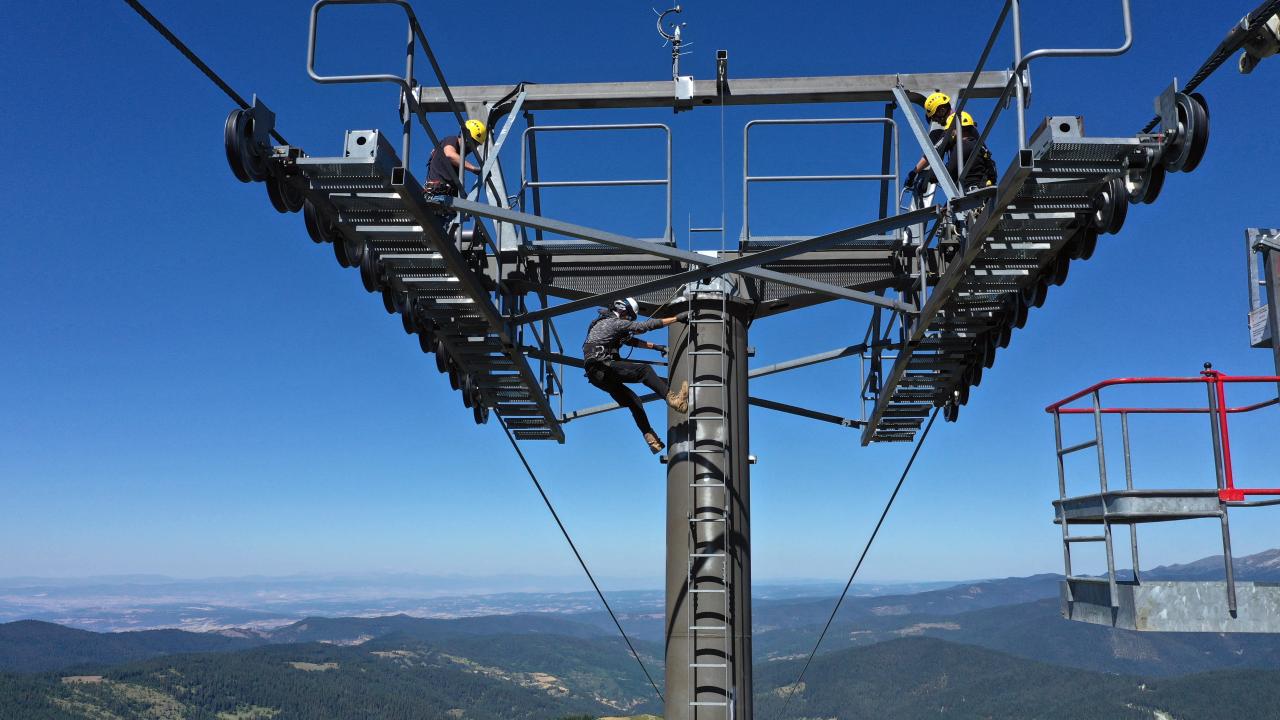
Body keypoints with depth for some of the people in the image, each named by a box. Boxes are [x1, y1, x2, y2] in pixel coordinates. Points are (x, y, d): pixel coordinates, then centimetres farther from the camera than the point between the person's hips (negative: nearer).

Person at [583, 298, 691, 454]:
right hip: (603, 366, -10)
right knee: (645, 370, -21)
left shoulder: (606, 323, 25)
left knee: (633, 401, 15)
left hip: (597, 376, 10)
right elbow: (645, 326, -11)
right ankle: (674, 400, -35)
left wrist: (655, 346, 30)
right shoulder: (615, 323, -5)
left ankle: (651, 439, 12)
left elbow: (632, 340, 32)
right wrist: (677, 318, -11)